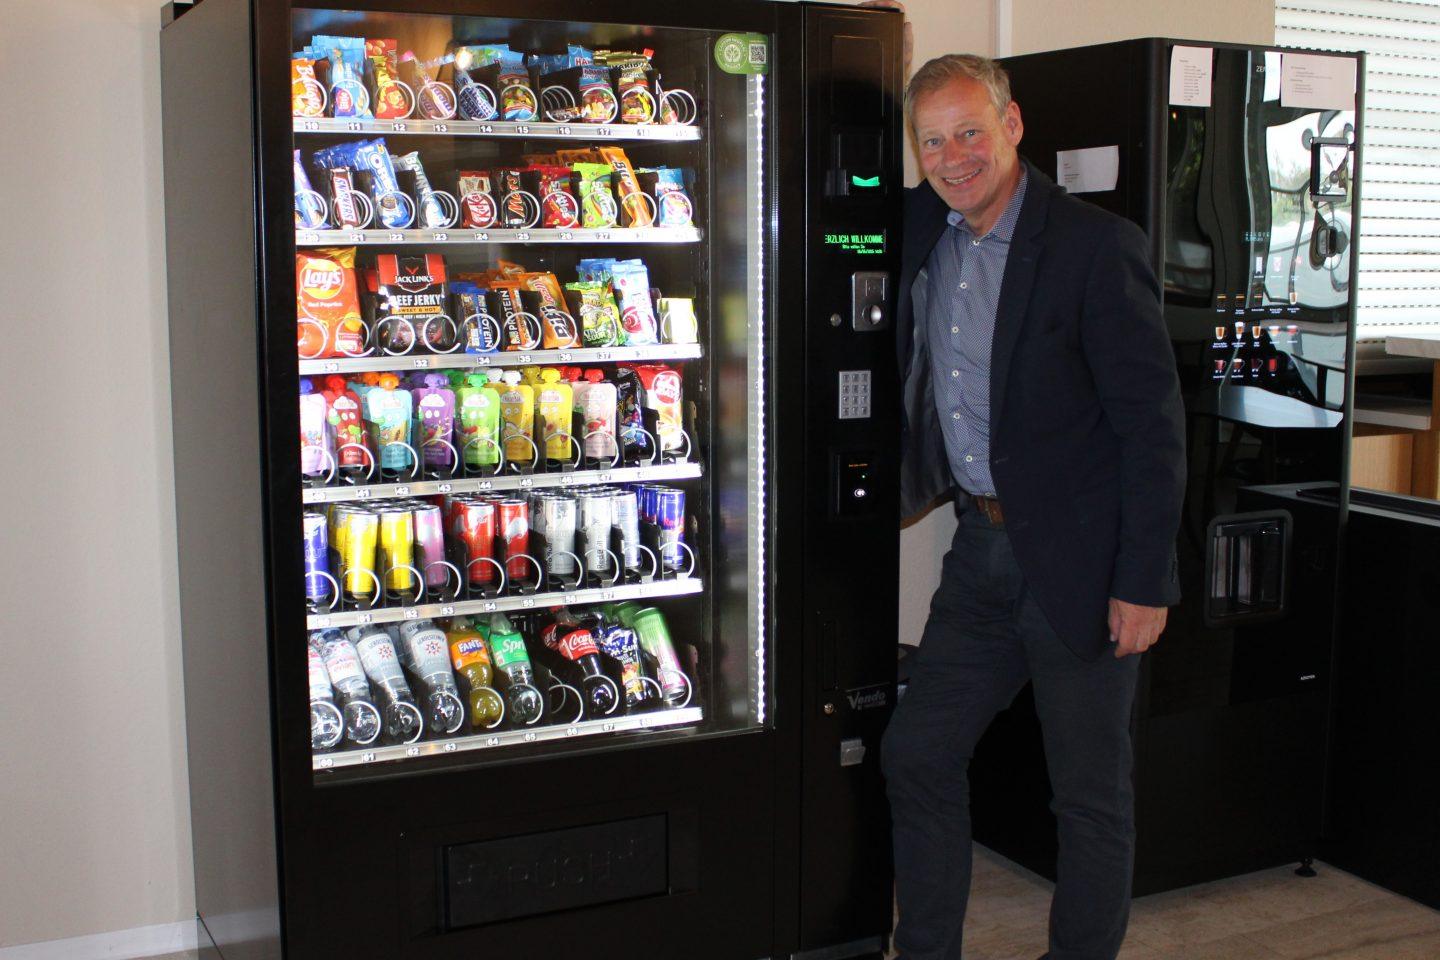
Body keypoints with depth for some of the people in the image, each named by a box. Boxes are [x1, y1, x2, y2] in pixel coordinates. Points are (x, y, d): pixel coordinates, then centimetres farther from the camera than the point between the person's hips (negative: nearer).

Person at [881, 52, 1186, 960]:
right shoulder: (922, 227, 4)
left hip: (1081, 564, -6)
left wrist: (1143, 581, -16)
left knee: (1092, 794, 7)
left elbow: (1153, 423, -14)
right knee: (917, 756, 13)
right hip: (982, 548, 7)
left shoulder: (1097, 244, -14)